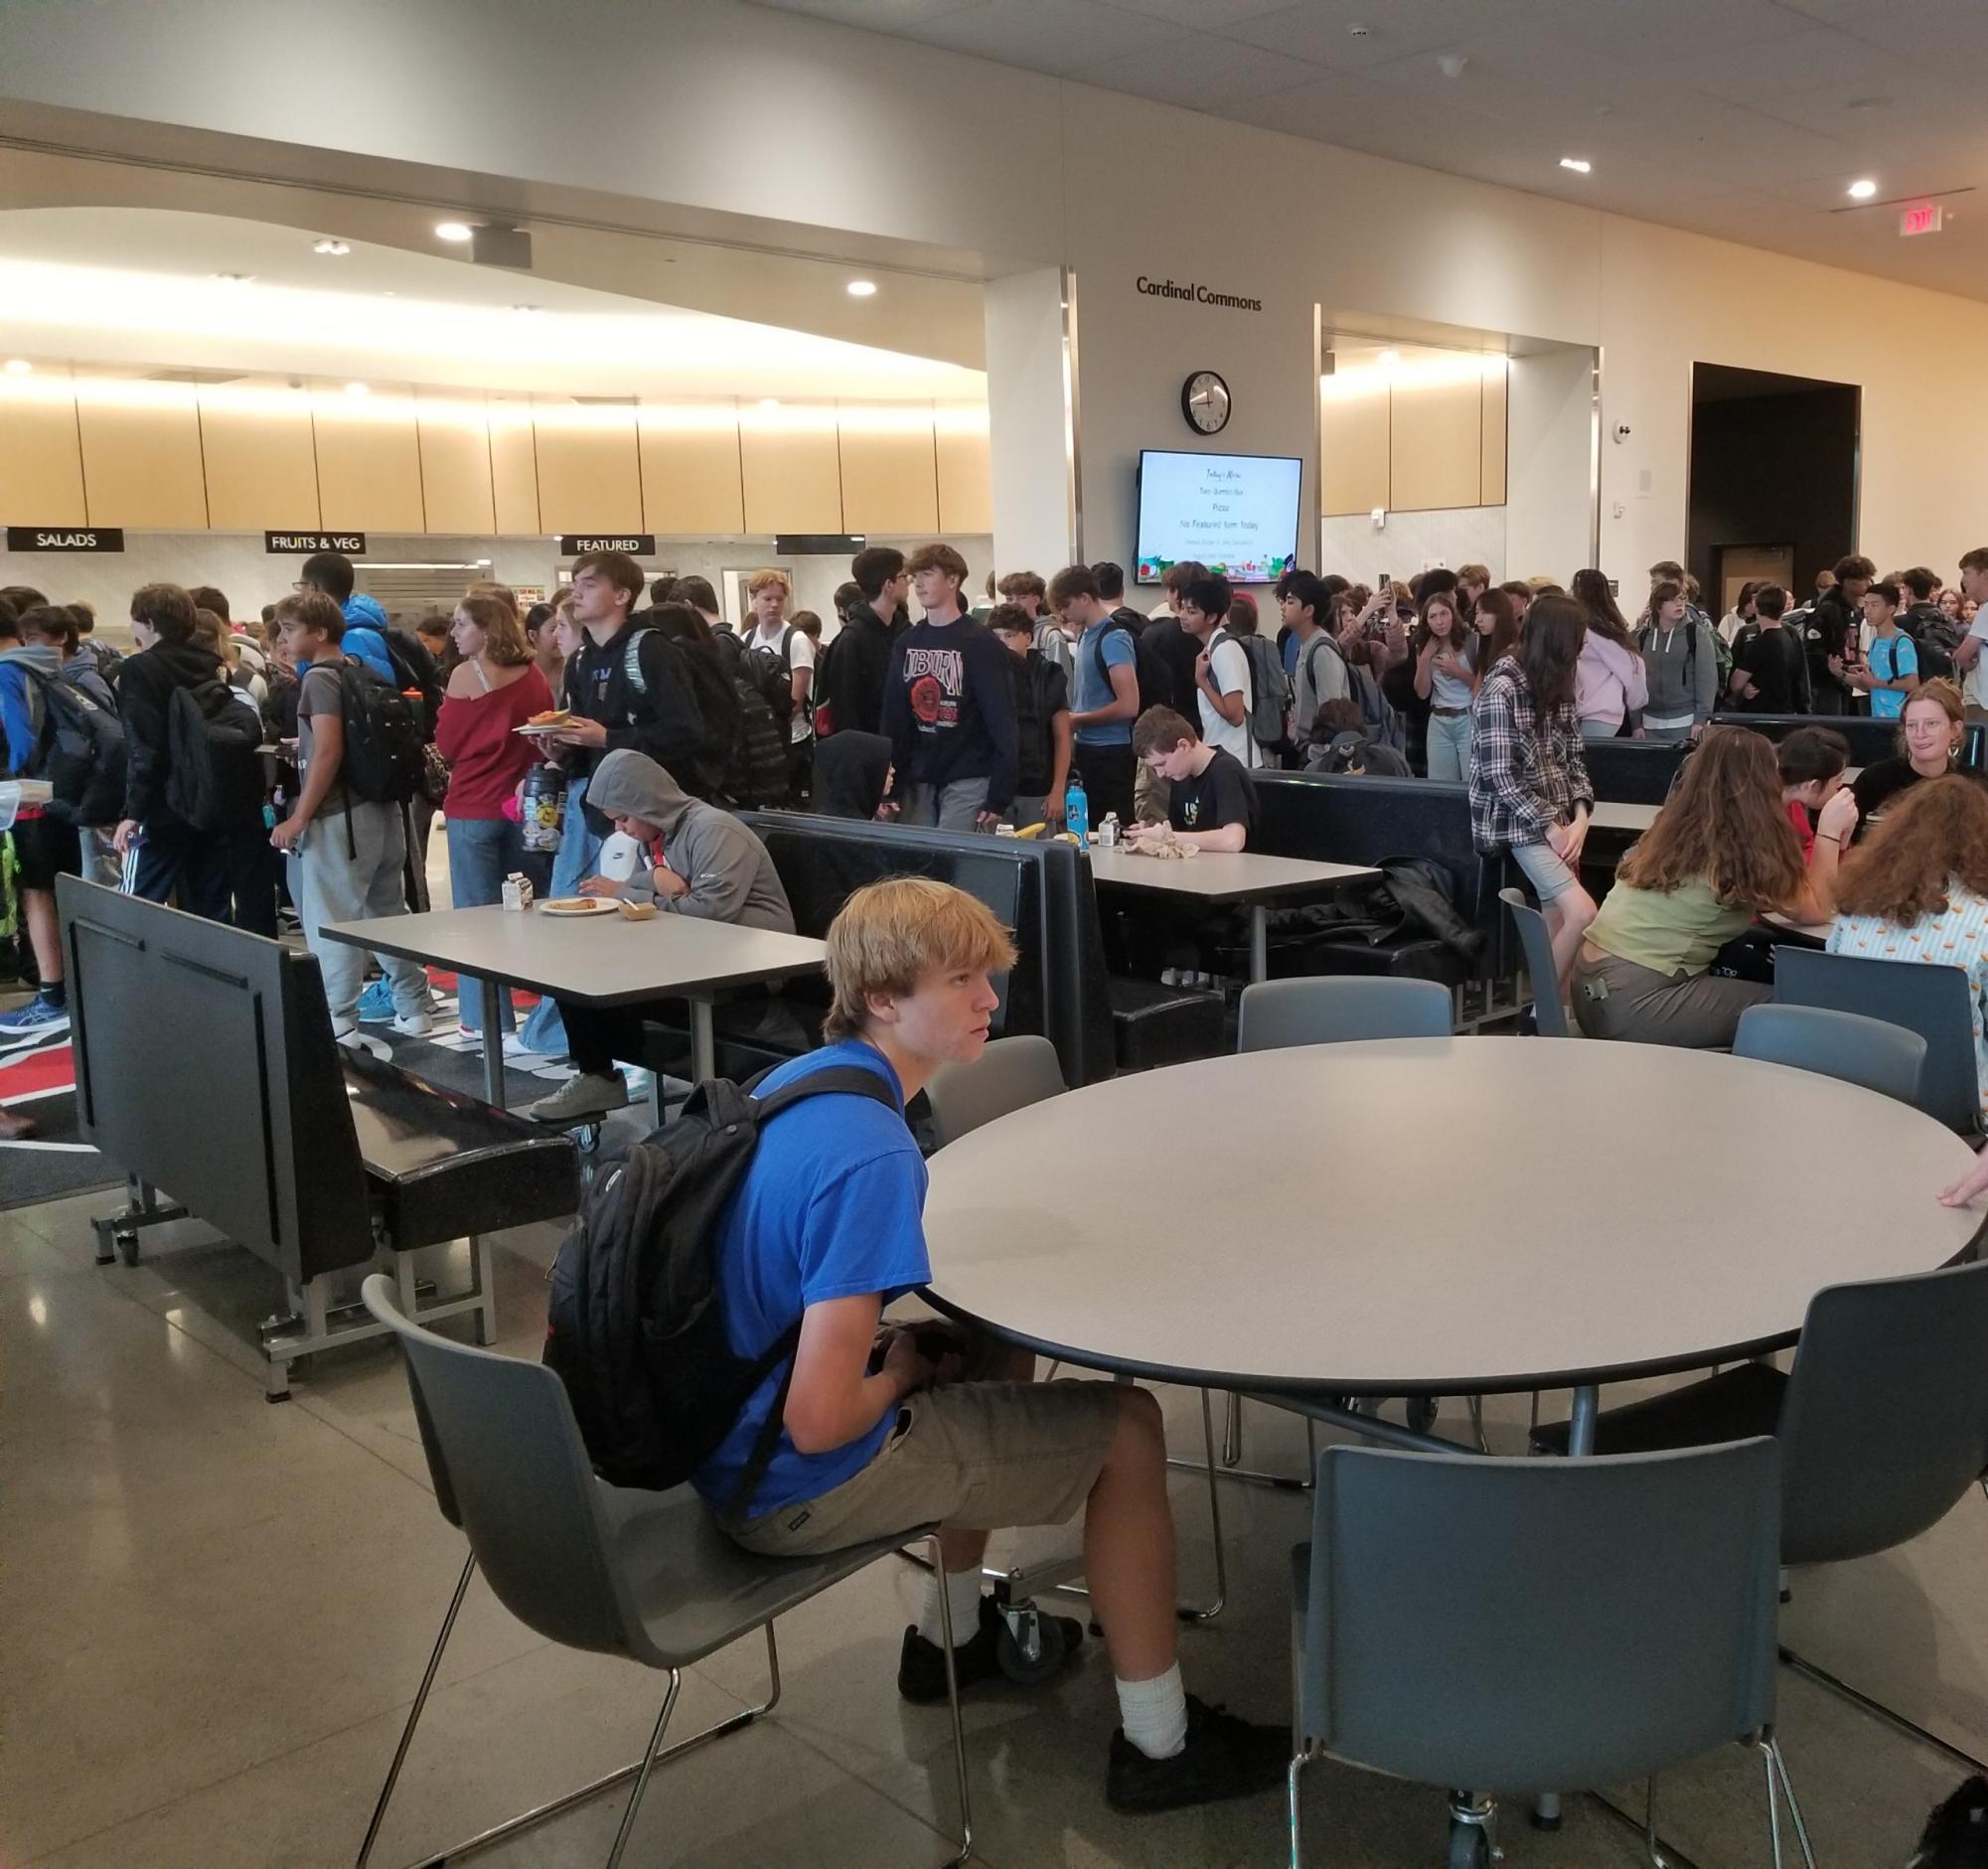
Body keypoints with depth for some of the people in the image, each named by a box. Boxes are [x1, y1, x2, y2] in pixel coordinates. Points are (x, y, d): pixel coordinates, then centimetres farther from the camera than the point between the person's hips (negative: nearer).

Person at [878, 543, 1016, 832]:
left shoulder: (980, 644, -7)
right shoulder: (906, 643, 9)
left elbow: (1002, 722, -10)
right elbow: (893, 718, 8)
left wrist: (998, 796, -15)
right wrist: (889, 787, 2)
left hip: (968, 782, -5)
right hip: (917, 781, 5)